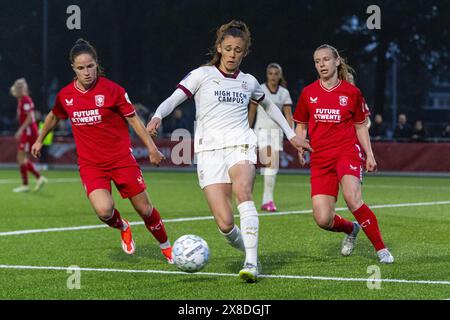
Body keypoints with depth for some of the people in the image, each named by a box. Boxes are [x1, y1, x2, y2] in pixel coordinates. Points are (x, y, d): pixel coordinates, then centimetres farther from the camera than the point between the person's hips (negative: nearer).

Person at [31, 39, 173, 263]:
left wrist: (151, 147, -4)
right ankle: (122, 228, 14)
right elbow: (54, 117, 21)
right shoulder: (65, 96, 0)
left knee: (144, 209, 4)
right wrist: (40, 140, 34)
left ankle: (166, 247, 30)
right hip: (90, 164, 1)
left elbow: (133, 119, -1)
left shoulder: (112, 90, -9)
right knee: (104, 210, -23)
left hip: (121, 158, -1)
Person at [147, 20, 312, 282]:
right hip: (209, 150, -1)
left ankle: (251, 263, -35)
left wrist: (291, 134, 32)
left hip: (240, 145, 1)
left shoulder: (248, 81, 17)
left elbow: (269, 105, 35)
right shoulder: (202, 75, 7)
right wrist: (157, 116, -22)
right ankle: (248, 251, 19)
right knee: (225, 224, -14)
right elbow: (173, 99, -2)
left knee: (242, 190, -33)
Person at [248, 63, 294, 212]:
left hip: (276, 131, 4)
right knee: (268, 162, -19)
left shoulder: (284, 93, 8)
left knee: (274, 166, 0)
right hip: (262, 130, -4)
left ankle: (266, 201, 9)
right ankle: (268, 199, -22)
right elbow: (251, 113, 5)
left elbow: (288, 114, 5)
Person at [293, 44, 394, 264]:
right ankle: (351, 229, 25)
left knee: (352, 198, -30)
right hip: (320, 159, 2)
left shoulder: (351, 92, 5)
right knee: (323, 219, -10)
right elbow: (301, 125, 19)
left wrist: (369, 154, 6)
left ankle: (381, 249, -18)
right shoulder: (308, 93, 8)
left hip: (348, 151, -2)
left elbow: (361, 125, 14)